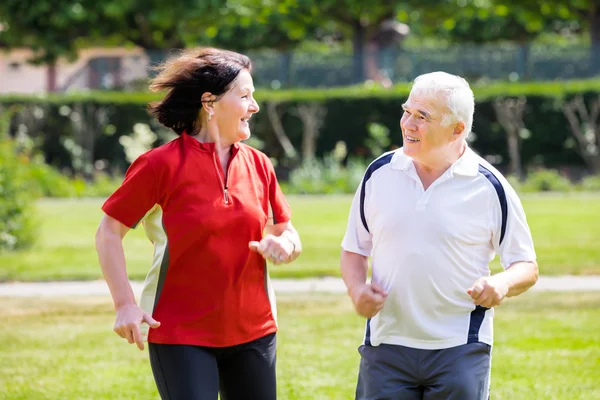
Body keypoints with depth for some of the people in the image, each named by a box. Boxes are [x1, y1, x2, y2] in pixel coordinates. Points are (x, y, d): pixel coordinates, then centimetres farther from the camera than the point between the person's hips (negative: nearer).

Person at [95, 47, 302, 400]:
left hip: (253, 331, 5)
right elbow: (109, 233, -5)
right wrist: (125, 304, -14)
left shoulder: (258, 165, 6)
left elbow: (287, 233, 17)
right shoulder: (162, 164, -9)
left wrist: (284, 245, -8)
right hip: (181, 336, -5)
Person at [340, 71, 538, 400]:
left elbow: (527, 267, 4)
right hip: (385, 344, 2)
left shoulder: (489, 187, -3)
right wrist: (357, 290, -6)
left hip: (460, 350, -2)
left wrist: (501, 284, -19)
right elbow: (353, 250, 14)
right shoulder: (379, 173, 4)